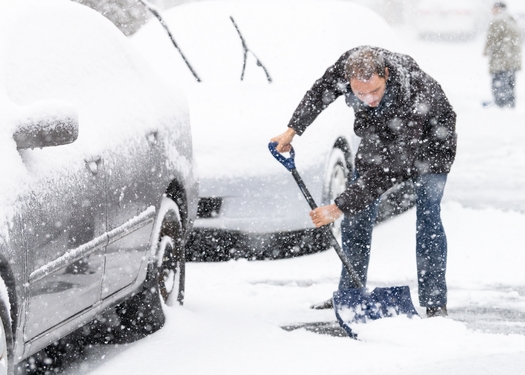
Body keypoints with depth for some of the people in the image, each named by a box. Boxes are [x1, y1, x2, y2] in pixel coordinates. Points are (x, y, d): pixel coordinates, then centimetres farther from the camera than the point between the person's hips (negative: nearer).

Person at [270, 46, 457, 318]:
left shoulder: (414, 99, -46)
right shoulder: (349, 63, -31)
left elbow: (388, 170, -43)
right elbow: (320, 91, -4)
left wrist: (339, 207, -43)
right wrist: (292, 130, -5)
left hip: (428, 141, -6)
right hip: (378, 135, 6)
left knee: (427, 216, -16)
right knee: (357, 215, 3)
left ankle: (435, 302, -11)